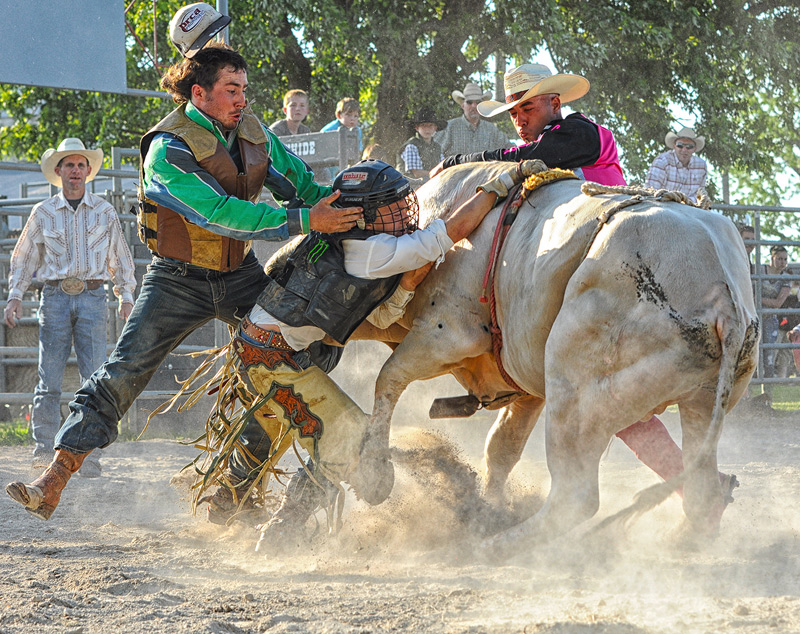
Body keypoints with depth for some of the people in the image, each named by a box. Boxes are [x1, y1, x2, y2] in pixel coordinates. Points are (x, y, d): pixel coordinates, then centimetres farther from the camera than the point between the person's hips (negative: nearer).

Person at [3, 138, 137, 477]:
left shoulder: (105, 212, 12)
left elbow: (120, 258, 18)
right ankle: (44, 449, -2)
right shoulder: (43, 213, 10)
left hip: (93, 299, 0)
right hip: (55, 297, 0)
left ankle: (90, 457, -6)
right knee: (49, 379, -5)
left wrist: (126, 296, 8)